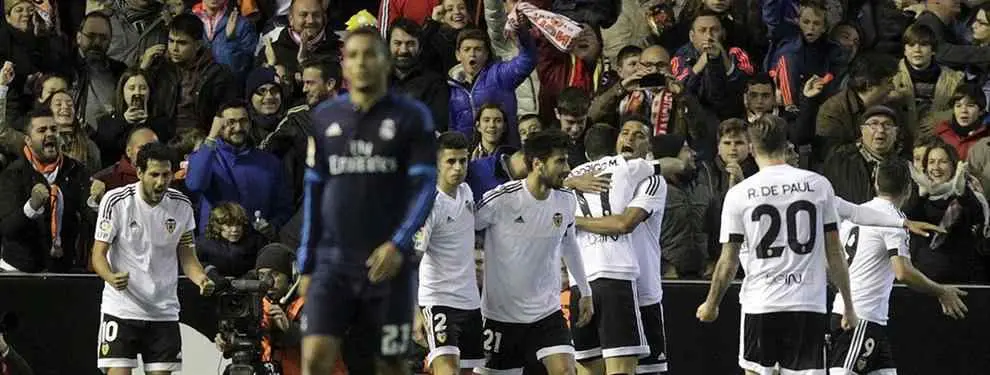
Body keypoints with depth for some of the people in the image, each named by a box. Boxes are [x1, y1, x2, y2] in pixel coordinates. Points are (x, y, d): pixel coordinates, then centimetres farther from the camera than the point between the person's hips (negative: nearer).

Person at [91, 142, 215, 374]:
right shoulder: (116, 201, -10)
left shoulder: (181, 205, 0)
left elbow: (187, 256, 9)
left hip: (164, 312, 4)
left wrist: (201, 279, -13)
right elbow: (99, 253, -8)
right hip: (121, 309, -3)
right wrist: (112, 277, -30)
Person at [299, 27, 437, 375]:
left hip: (387, 262, -2)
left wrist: (399, 245, -20)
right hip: (332, 263, 2)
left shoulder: (412, 116, -1)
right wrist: (307, 263, 10)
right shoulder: (324, 117, 9)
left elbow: (424, 186, -7)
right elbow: (314, 191, 13)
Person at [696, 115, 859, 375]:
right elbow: (835, 255, 3)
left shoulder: (739, 193, -2)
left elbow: (728, 263, 1)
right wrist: (848, 305, 13)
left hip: (760, 304, -1)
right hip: (809, 304, 1)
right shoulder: (818, 185, 1)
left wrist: (711, 305, 16)